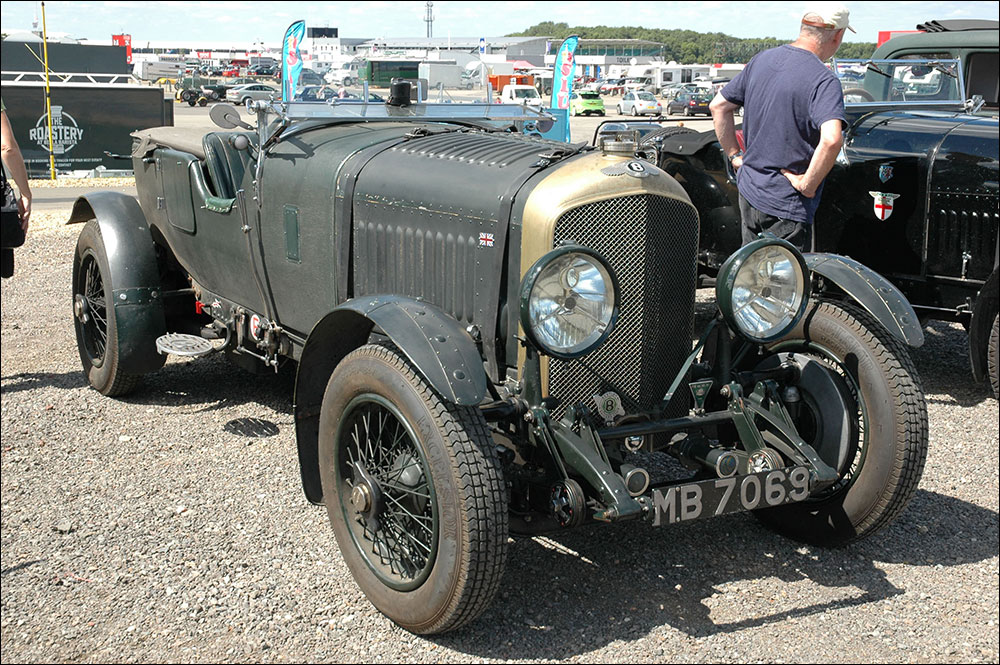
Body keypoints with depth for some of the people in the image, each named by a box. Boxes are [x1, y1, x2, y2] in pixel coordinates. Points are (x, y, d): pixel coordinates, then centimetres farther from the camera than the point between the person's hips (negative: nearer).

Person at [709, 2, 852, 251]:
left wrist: (735, 155, 15)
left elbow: (718, 106, 13)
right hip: (786, 205, -7)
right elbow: (831, 139, -33)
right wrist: (808, 184, -21)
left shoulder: (761, 60, 5)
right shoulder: (824, 80, -18)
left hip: (748, 193, 7)